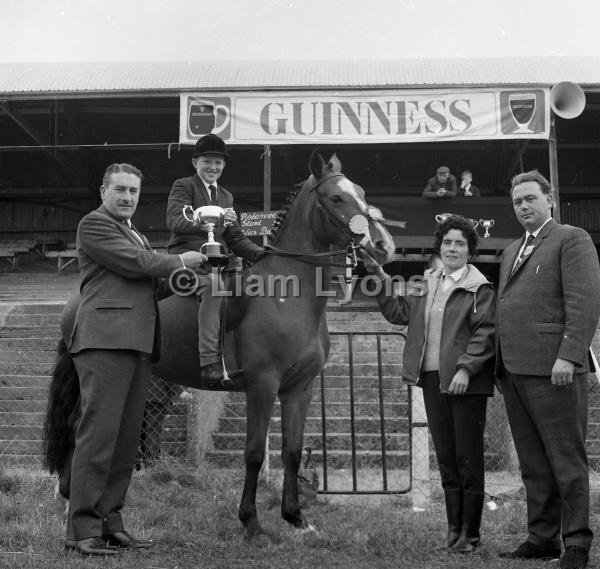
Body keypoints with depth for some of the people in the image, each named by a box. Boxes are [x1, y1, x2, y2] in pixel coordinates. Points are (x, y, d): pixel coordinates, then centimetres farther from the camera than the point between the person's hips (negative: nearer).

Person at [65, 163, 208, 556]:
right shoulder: (93, 224, 2)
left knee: (127, 439, 7)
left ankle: (110, 523, 13)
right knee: (99, 432, -11)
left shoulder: (138, 236, 29)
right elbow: (133, 263, -9)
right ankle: (82, 531, -8)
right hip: (106, 338, -9)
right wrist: (180, 262, 4)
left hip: (139, 343, 9)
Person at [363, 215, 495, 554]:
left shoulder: (480, 288, -5)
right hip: (432, 378, 6)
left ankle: (470, 533, 11)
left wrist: (466, 369, -20)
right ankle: (454, 528, 21)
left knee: (468, 459, 1)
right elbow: (399, 312, 15)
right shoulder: (426, 282, 13)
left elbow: (485, 334, -11)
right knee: (446, 458, 12)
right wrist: (380, 277, 11)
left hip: (465, 381, -6)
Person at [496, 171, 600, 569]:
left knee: (567, 461, -1)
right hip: (514, 372, 7)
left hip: (552, 371, -7)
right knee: (533, 465, 11)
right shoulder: (511, 251, 23)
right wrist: (501, 366, 12)